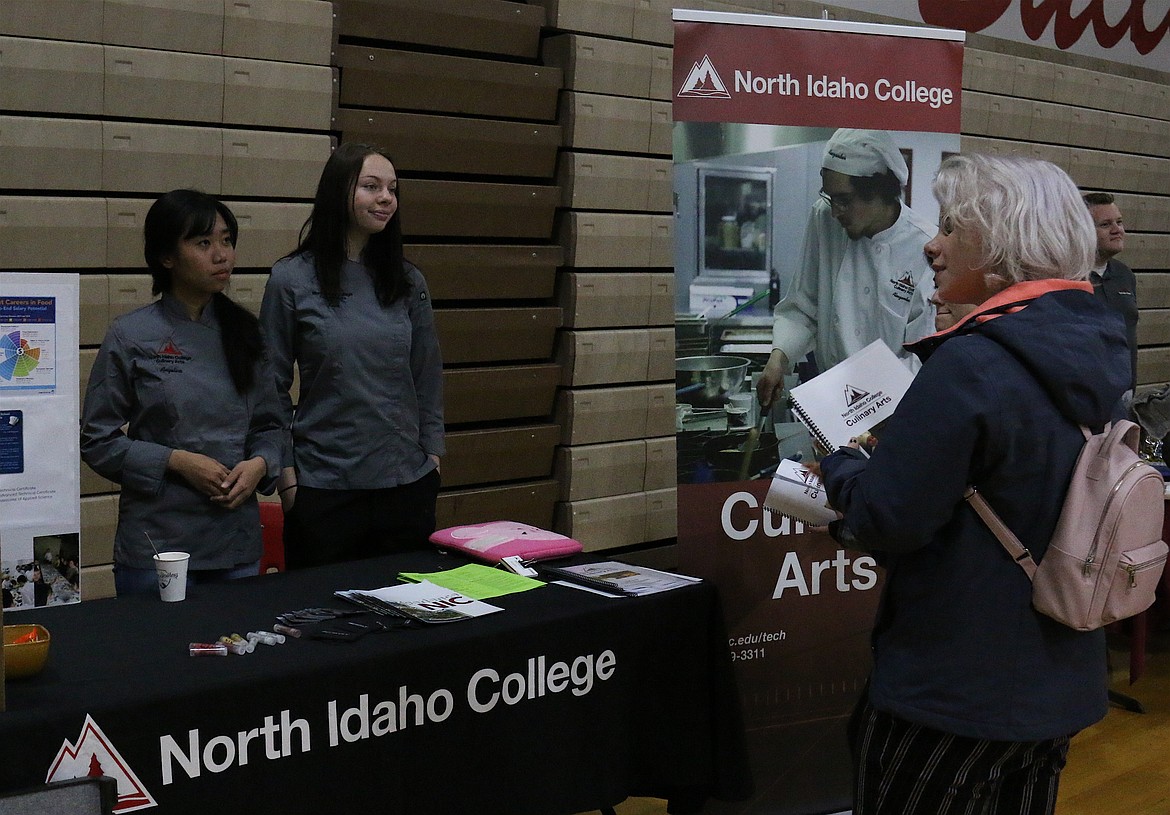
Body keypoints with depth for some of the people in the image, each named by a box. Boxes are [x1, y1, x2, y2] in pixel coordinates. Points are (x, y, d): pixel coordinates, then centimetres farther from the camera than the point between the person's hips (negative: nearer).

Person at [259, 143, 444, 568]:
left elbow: (428, 377, 11)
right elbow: (273, 388, -2)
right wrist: (287, 477, -5)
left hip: (408, 484, 3)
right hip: (325, 486, -3)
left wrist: (432, 456, 6)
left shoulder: (409, 282, 5)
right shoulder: (291, 280, -5)